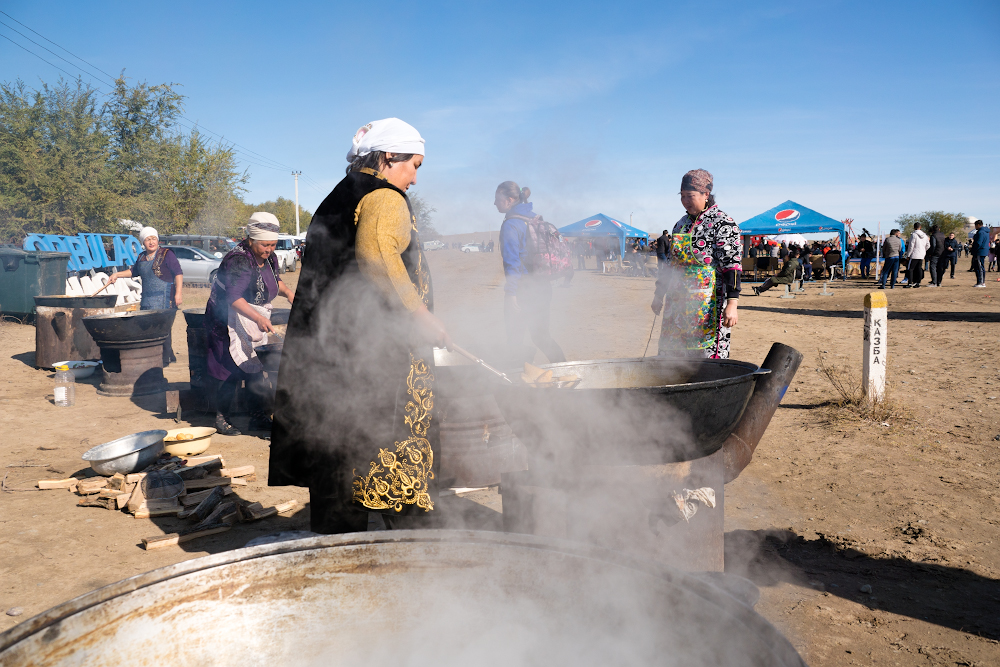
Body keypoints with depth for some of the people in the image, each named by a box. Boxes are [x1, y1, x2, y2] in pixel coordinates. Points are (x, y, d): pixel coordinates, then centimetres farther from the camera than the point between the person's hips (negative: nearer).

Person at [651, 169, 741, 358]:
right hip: (678, 303, 7)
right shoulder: (681, 224, 15)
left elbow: (732, 266, -14)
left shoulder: (723, 223, -8)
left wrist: (732, 304, -22)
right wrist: (659, 295, 20)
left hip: (708, 305, -7)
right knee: (669, 358, 7)